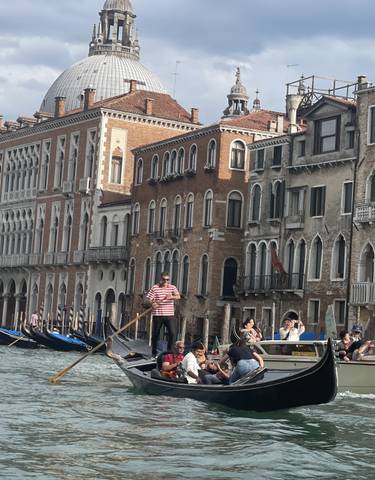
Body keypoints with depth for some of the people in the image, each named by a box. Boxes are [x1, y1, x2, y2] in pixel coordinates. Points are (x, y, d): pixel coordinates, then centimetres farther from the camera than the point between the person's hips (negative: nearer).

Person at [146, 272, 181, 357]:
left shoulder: (172, 288, 7)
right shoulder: (155, 288, 2)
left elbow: (178, 296, -10)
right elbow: (149, 299, -1)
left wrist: (172, 297, -30)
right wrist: (152, 303, -22)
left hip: (169, 315, 1)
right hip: (157, 315, -1)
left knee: (173, 333, -8)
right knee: (155, 334, 6)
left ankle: (170, 351, 5)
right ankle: (154, 352, 19)